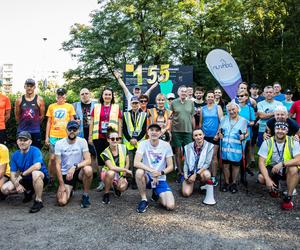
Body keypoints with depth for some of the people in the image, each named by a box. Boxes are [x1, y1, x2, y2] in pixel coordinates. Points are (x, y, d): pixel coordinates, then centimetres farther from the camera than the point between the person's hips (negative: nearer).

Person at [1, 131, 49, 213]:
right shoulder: (15, 155, -2)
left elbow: (37, 166, -36)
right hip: (26, 180, 6)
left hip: (41, 178, -6)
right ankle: (28, 192, 16)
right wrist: (17, 185, -22)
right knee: (5, 189, -9)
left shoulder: (35, 151, -19)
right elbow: (12, 174, -3)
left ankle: (38, 201, -23)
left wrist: (21, 174, -25)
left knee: (35, 173, -40)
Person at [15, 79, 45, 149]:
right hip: (22, 131, 1)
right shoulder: (19, 100, 1)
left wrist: (35, 123, 10)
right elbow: (17, 116, 9)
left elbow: (42, 115, 4)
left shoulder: (39, 100, -3)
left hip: (35, 131, -1)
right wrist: (23, 124, 13)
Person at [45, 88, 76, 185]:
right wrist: (46, 137, 5)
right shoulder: (51, 106, 8)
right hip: (53, 136, 1)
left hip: (66, 137, -1)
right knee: (52, 158, -1)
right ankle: (51, 178, 14)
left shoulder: (69, 106, 5)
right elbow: (49, 122, 10)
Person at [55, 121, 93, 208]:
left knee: (88, 169, -36)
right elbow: (58, 165, -8)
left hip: (79, 172, 0)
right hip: (65, 174, 0)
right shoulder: (59, 143, -7)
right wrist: (61, 184, -12)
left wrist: (75, 167, -33)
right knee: (61, 202, -17)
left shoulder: (82, 141, -8)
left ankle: (85, 196, -11)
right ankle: (69, 190, 21)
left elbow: (88, 160, -16)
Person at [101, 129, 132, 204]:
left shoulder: (123, 148, -11)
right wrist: (126, 170, -31)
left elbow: (127, 163, -3)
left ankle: (115, 186, 15)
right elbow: (111, 167, -32)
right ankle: (106, 194, -14)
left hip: (120, 174, 3)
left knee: (122, 188, -25)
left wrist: (123, 176, -8)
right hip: (108, 174, -3)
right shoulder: (105, 153, -21)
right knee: (111, 173, -38)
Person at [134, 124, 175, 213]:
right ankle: (144, 200, -11)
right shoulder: (143, 144, -10)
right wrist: (151, 170, -33)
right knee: (139, 172, -36)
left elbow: (170, 166, -3)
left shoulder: (166, 145, -6)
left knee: (170, 206, -18)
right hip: (147, 178, -1)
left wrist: (160, 173, -22)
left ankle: (156, 193, 18)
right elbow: (136, 163, -22)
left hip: (161, 180, 1)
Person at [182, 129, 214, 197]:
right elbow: (185, 163, 4)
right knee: (186, 193, -17)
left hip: (202, 170, -1)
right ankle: (192, 183, 19)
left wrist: (196, 174, -19)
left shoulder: (209, 146, -10)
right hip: (190, 171, 1)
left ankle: (203, 184, 0)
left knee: (207, 175, -37)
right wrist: (185, 175, -10)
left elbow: (207, 163, -13)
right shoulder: (188, 147, -3)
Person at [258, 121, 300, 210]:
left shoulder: (293, 142, -14)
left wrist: (282, 164, -38)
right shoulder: (267, 142, -14)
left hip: (286, 170, -1)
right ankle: (275, 185, 12)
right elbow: (261, 162, -17)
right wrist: (267, 179, -28)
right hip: (271, 168, 1)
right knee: (261, 178, -27)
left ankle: (288, 197, -14)